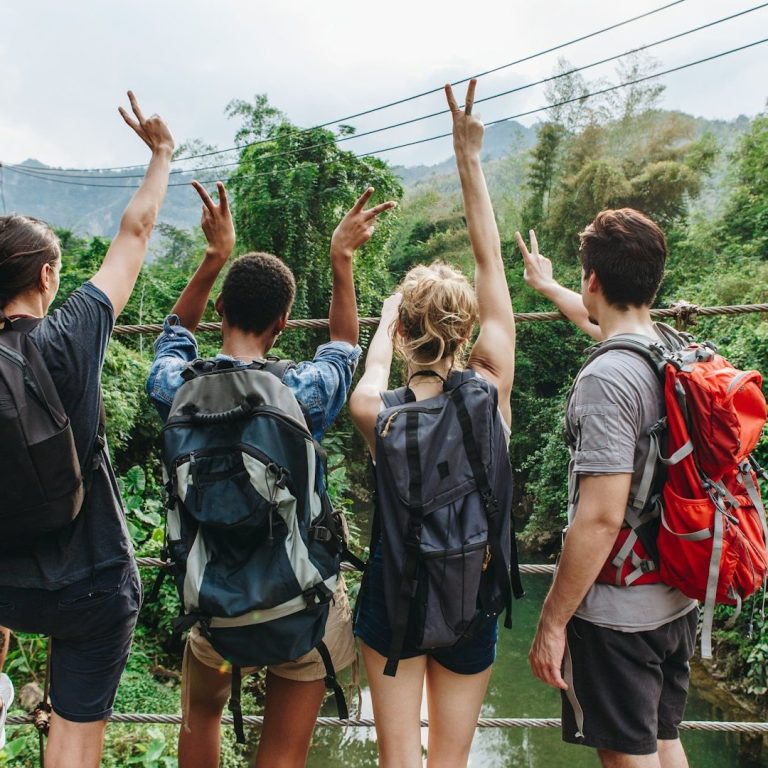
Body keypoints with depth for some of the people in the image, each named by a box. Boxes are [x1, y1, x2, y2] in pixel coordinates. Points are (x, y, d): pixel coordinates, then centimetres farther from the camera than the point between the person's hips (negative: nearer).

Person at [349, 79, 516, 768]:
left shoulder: (375, 413, -19)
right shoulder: (493, 393, -18)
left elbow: (379, 356, 7)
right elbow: (490, 261, -11)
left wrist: (392, 315, 25)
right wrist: (470, 160, -5)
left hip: (393, 590, 0)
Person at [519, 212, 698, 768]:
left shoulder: (606, 379, -24)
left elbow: (601, 517, -26)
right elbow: (605, 322, 24)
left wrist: (552, 621, -17)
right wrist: (547, 286, 42)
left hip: (616, 614, -8)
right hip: (678, 601, 8)